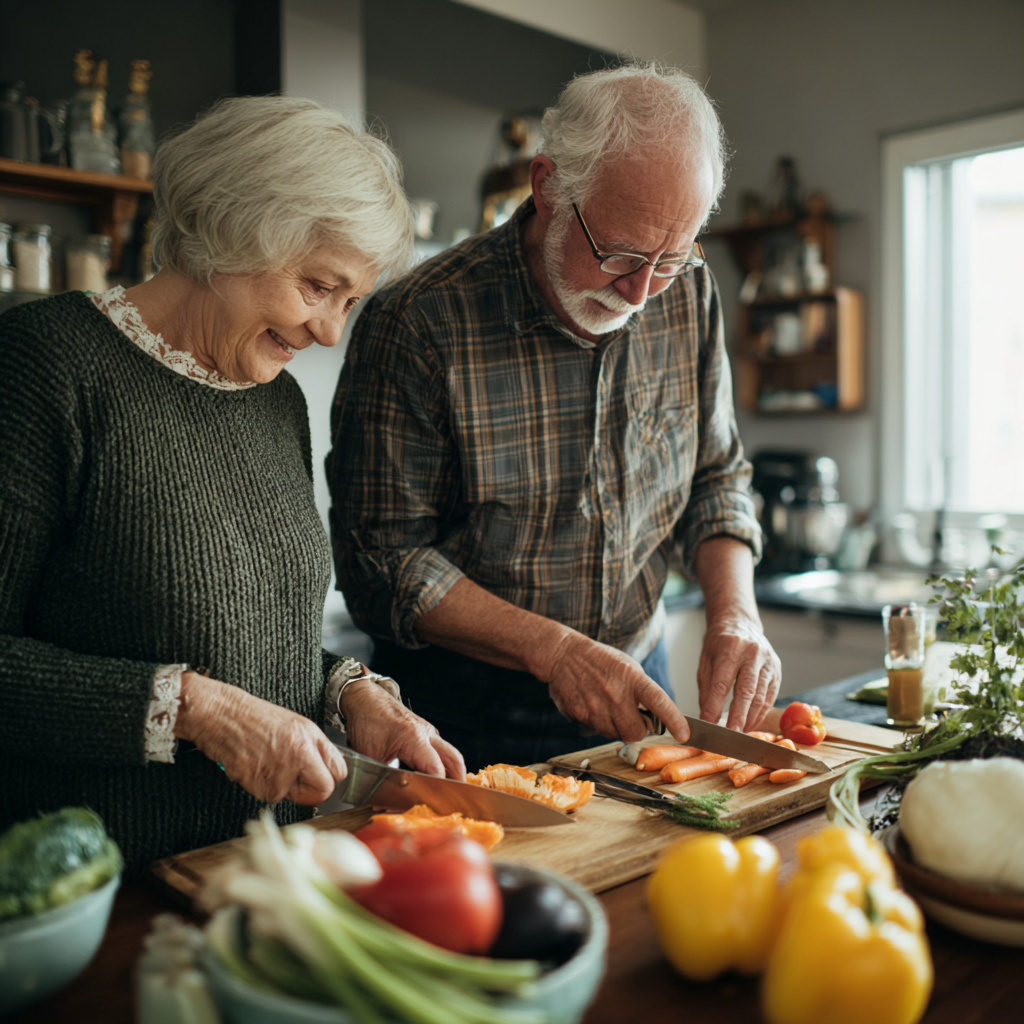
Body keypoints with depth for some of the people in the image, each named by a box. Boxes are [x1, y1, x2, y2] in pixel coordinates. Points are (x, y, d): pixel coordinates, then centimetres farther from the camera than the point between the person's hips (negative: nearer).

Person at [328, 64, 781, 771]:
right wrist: (553, 650, -25)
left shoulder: (689, 296, -5)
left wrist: (735, 612, -12)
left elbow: (716, 477, 5)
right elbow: (384, 560, -18)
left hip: (637, 687, 3)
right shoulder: (418, 324, -21)